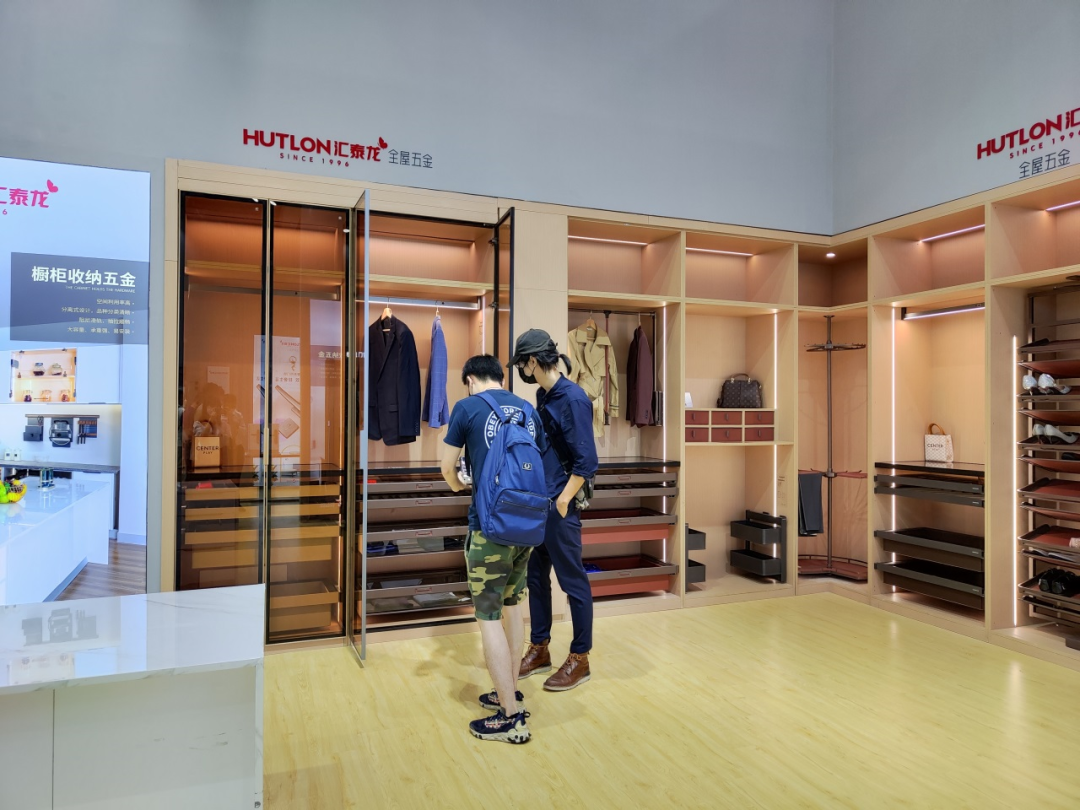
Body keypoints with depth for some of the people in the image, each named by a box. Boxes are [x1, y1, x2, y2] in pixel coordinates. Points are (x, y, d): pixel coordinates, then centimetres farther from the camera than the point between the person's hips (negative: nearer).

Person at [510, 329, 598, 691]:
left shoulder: (573, 398, -16)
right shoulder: (543, 396, 9)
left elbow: (586, 462, -18)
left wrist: (561, 503, -15)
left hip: (559, 506, -8)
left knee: (573, 581, 5)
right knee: (536, 577, 16)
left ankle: (580, 659, 19)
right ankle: (539, 649, 30)